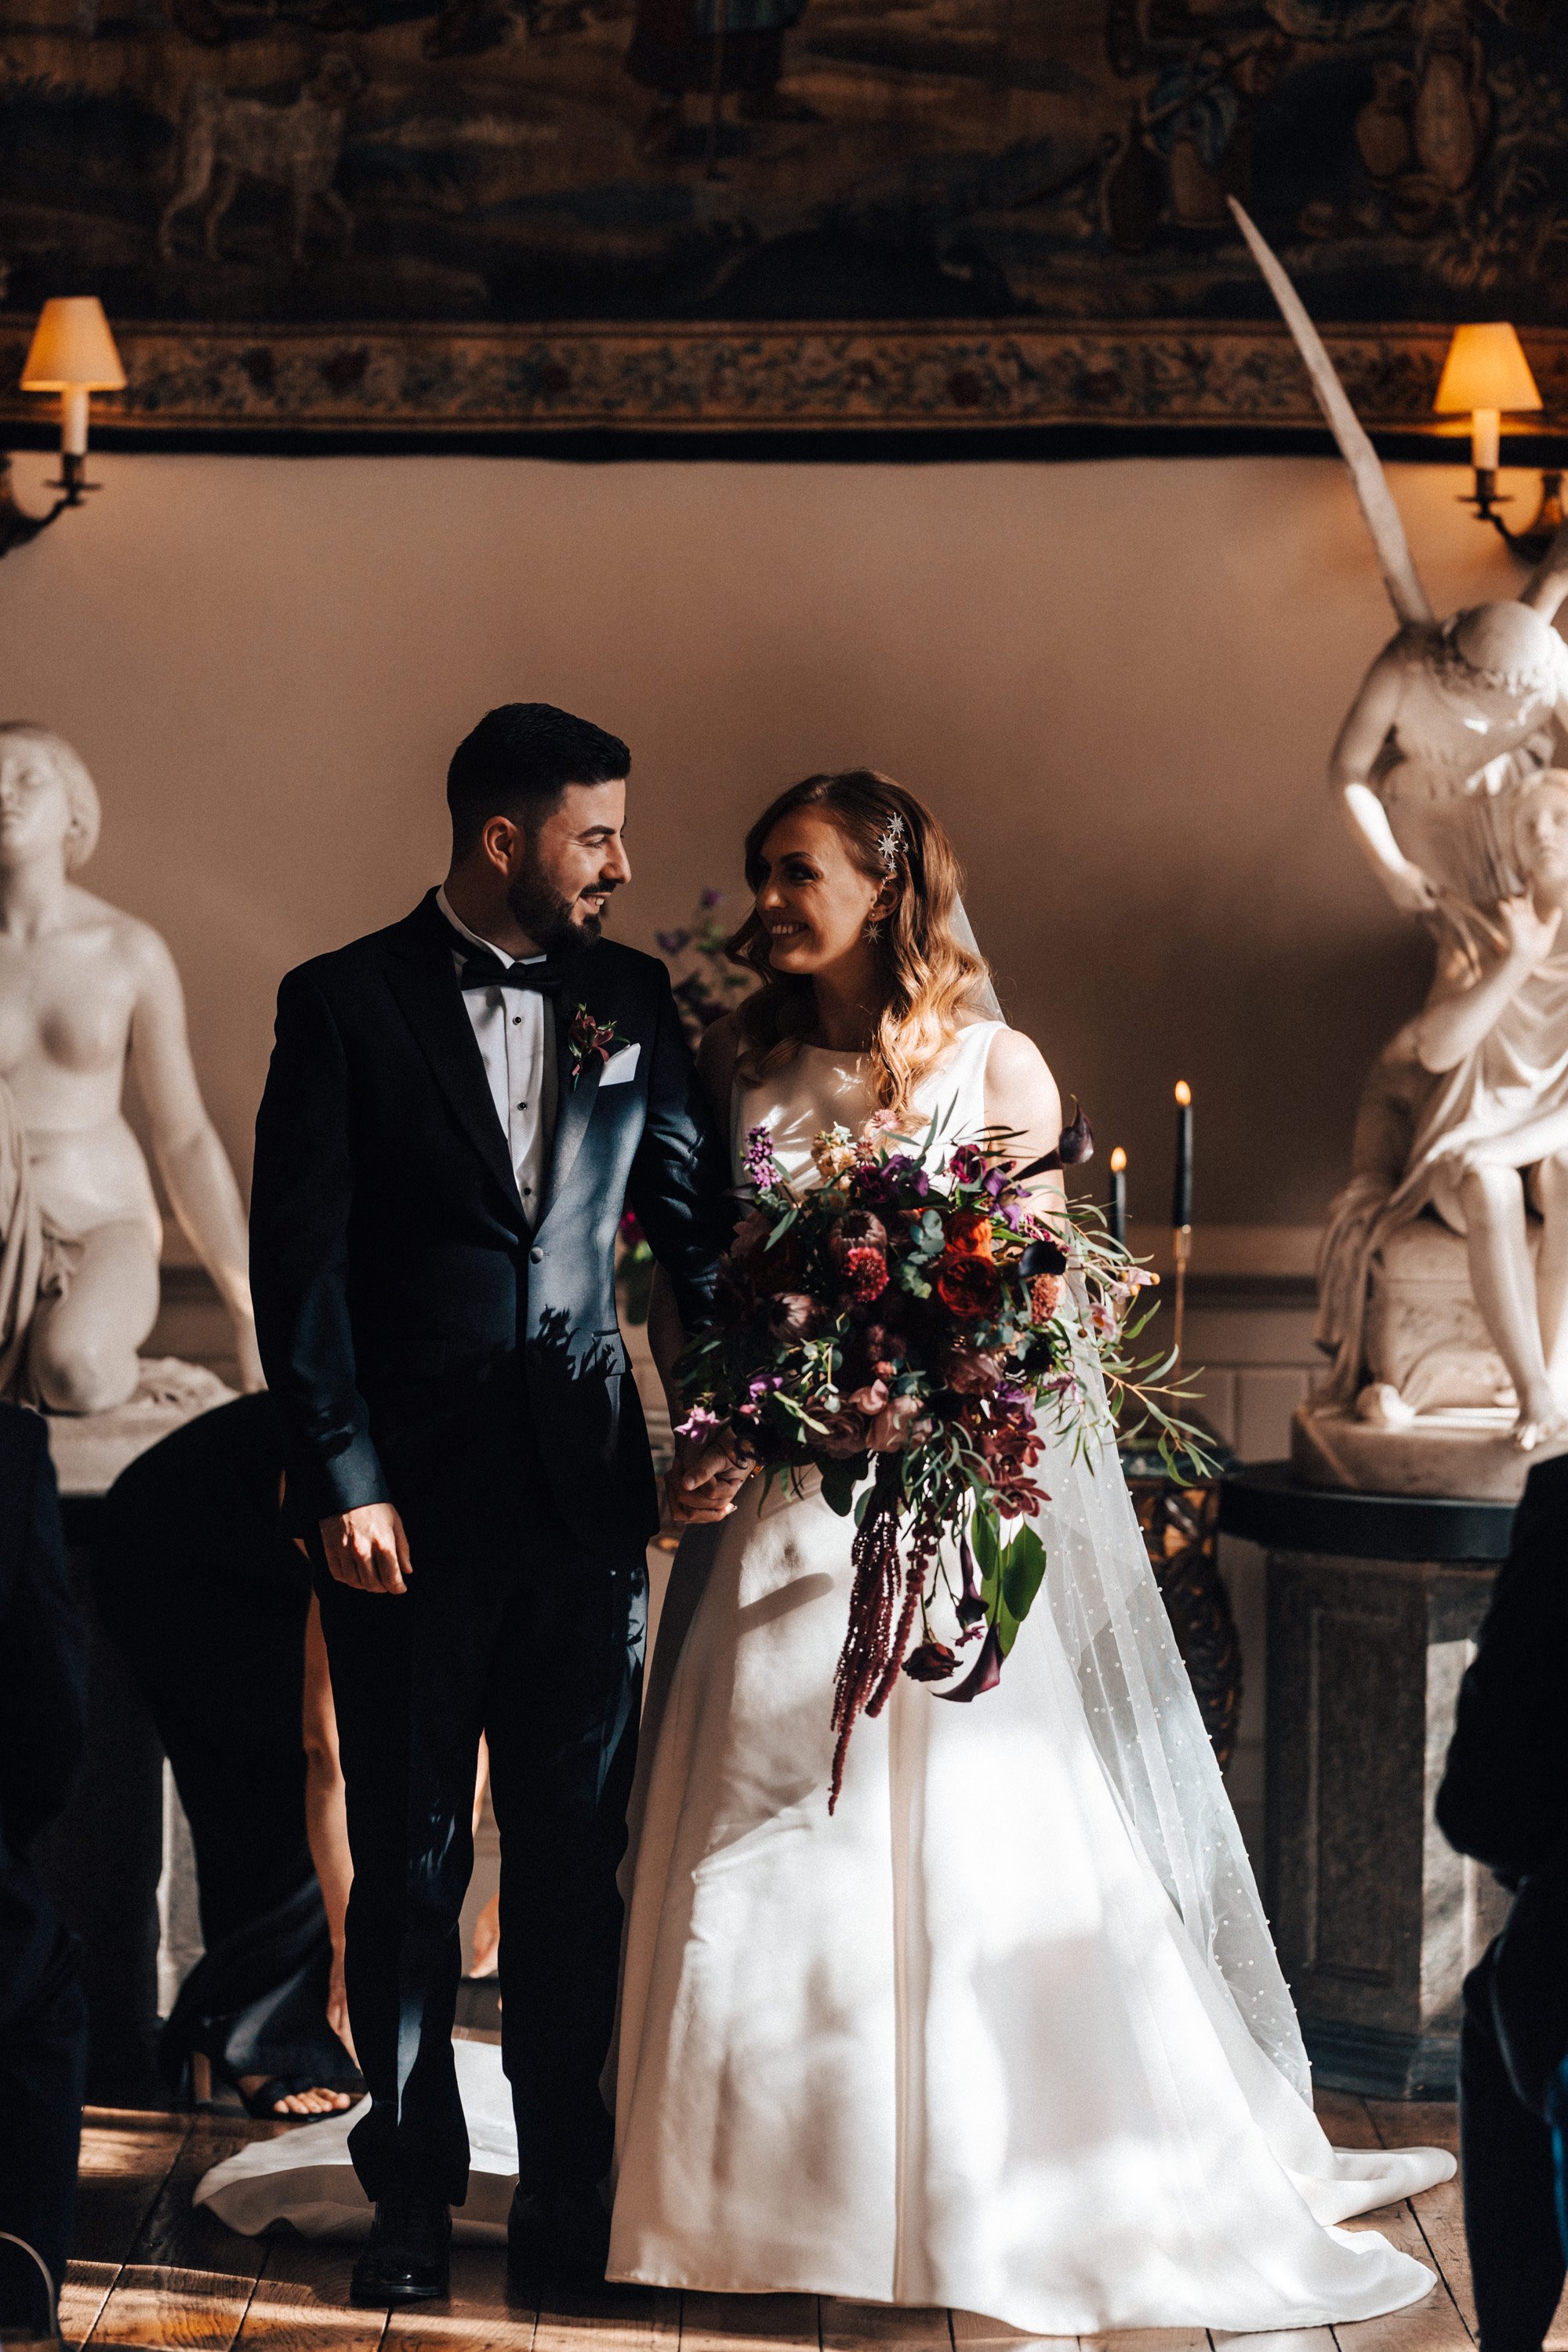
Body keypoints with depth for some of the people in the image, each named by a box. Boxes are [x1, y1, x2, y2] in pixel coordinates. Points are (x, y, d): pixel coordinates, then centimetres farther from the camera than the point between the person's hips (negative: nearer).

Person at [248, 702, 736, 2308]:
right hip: (408, 1503, -3)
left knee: (576, 1848, 8)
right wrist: (343, 1485, -11)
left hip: (587, 1495, 3)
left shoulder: (630, 998, 7)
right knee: (411, 1855, 8)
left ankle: (567, 2178, 20)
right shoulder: (344, 1003, -3)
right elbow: (299, 1259, -6)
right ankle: (413, 2188, 21)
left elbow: (697, 1214, 11)